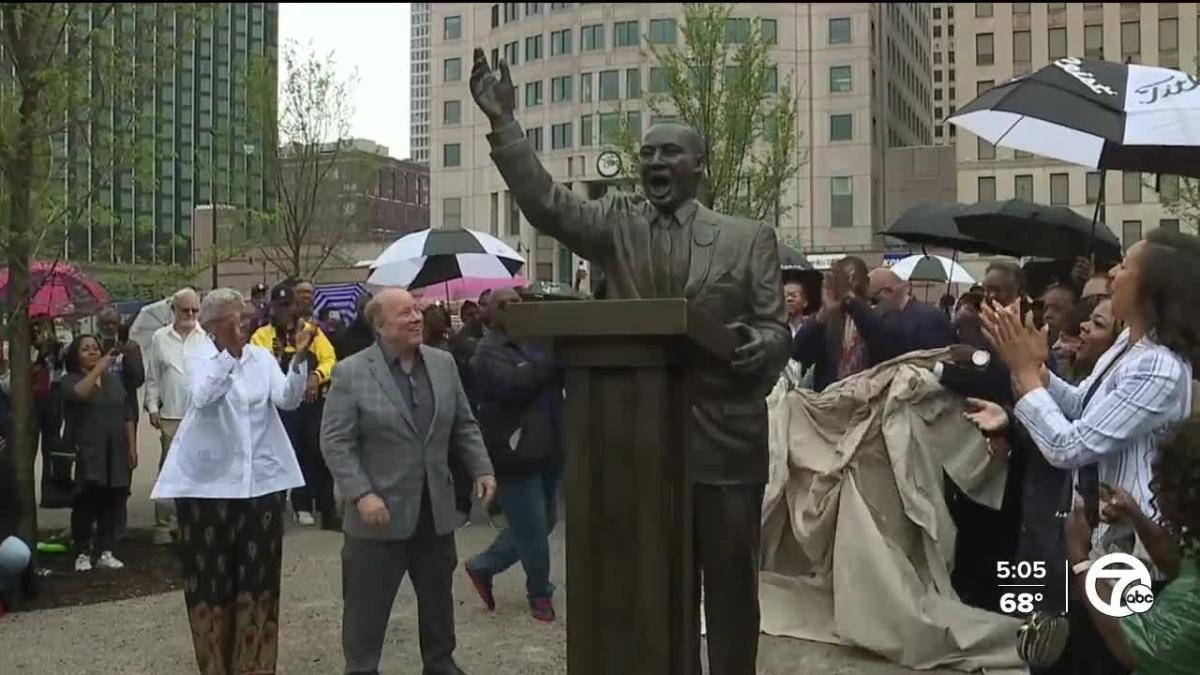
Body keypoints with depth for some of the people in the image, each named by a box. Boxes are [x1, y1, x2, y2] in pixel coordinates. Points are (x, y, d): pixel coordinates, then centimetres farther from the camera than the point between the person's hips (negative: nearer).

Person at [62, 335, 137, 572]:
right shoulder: (70, 380, 1)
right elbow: (80, 393, -24)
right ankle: (83, 554, 3)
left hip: (116, 453, 4)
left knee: (112, 503, 3)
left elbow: (127, 416, 14)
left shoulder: (113, 379, 14)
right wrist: (99, 367, -26)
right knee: (86, 503, -5)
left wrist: (132, 447, 8)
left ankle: (105, 552, 11)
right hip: (87, 453, -4)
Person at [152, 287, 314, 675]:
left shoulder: (262, 357, 4)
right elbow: (202, 397, -23)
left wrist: (299, 359, -27)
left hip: (261, 479, 2)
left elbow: (288, 399, -11)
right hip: (208, 480, -2)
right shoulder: (198, 358, -2)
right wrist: (230, 352, -32)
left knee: (257, 576, 8)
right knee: (210, 577, 6)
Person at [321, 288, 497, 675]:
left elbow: (464, 425, 12)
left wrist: (482, 469, 1)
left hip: (436, 511, 5)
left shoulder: (443, 364, 6)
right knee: (367, 604, 4)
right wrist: (361, 494, -21)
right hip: (381, 513, -5)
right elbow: (335, 442, -12)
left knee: (438, 598, 18)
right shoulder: (351, 373, -10)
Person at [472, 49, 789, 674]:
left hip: (725, 439, -1)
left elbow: (776, 329, 2)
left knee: (731, 582, 9)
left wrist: (758, 343, -22)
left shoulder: (749, 237, 2)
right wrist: (503, 122, -16)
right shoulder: (614, 223, 6)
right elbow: (545, 203, -8)